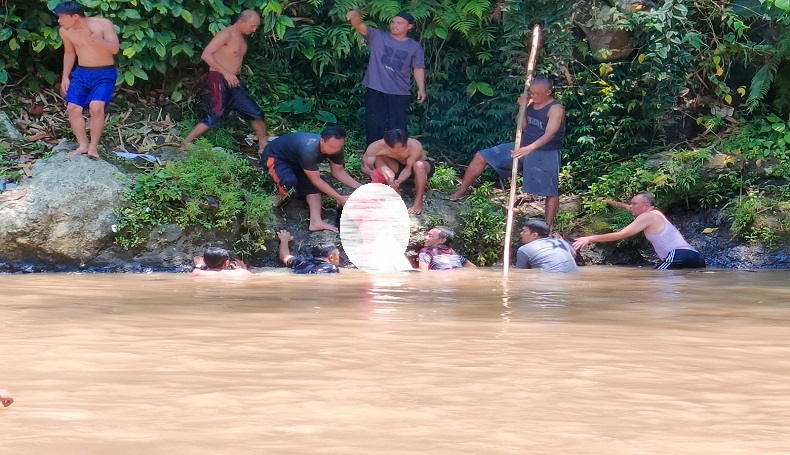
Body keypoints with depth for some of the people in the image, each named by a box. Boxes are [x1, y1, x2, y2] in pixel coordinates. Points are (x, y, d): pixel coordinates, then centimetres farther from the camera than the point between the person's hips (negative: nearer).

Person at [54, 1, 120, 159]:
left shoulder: (103, 24, -16)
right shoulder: (65, 31, -3)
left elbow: (115, 49, -22)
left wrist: (92, 38, -34)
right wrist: (65, 76, 7)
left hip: (104, 74, -5)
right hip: (81, 73, 5)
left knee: (96, 107, -22)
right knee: (73, 107, -7)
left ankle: (93, 146, -8)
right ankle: (83, 145, 8)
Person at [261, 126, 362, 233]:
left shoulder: (336, 149, -20)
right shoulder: (308, 151, -44)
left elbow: (338, 171, -5)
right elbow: (316, 179, -34)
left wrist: (360, 187, -16)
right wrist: (340, 198, -33)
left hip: (294, 160, 8)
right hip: (274, 157, -8)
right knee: (290, 181, -33)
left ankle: (316, 221, -16)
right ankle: (282, 193, -1)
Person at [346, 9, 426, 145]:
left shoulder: (415, 47, 5)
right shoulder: (377, 37, 2)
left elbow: (418, 69, 8)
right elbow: (360, 26, -10)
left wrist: (421, 88, -6)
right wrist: (355, 16, -33)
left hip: (400, 93, 0)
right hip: (376, 90, 0)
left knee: (397, 128, 1)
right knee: (374, 125, 1)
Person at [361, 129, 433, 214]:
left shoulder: (415, 146, -36)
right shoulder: (377, 147, -30)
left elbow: (409, 168, -28)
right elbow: (365, 166, -25)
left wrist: (398, 181, -46)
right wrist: (372, 173, -47)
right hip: (398, 167, 3)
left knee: (418, 166, -39)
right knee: (378, 159, -23)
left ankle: (418, 202, -22)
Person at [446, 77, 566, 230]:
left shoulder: (556, 109, -19)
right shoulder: (531, 102, 4)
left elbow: (550, 134, -32)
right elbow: (522, 126, 6)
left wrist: (530, 148, -46)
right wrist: (522, 107, -10)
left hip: (545, 153, -7)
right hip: (523, 147, 7)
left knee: (550, 191, -4)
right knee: (481, 157, 2)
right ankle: (461, 191, 11)